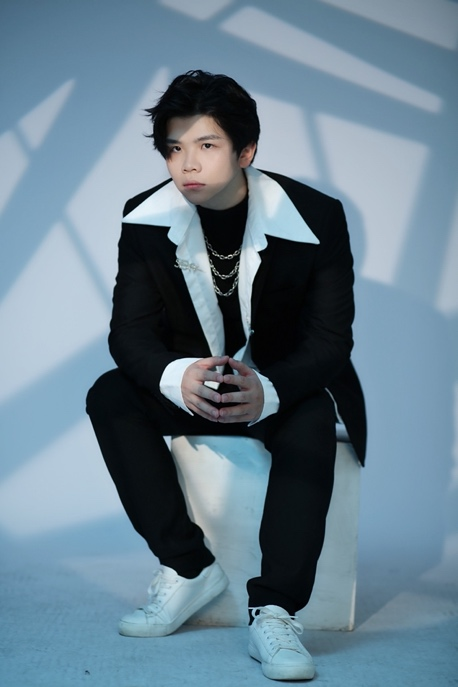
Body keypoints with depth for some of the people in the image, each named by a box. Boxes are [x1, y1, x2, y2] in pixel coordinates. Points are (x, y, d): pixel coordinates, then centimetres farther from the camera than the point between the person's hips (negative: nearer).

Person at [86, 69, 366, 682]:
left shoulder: (316, 218, -17)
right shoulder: (147, 220, -9)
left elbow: (329, 340, -18)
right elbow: (130, 331, -11)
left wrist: (269, 392, -40)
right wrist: (176, 376, -36)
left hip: (285, 385, -3)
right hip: (190, 383, 3)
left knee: (312, 420, -36)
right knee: (110, 397, -23)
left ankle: (274, 610, -35)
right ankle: (190, 568, -18)